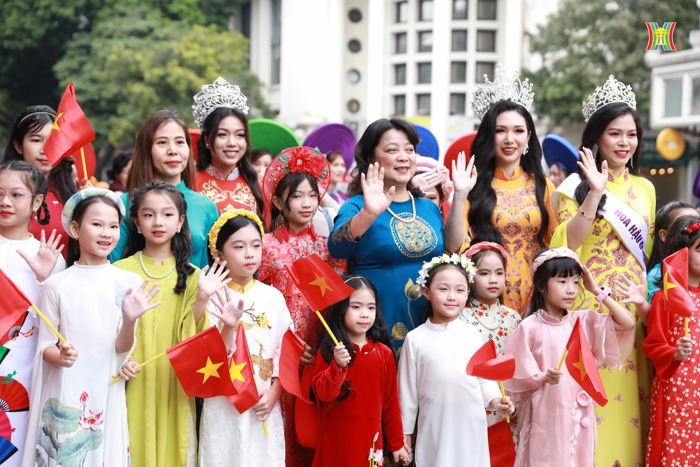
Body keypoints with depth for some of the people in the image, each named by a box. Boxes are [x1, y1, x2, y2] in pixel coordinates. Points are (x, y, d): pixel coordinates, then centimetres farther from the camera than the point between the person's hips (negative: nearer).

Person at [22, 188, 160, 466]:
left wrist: (130, 320, -23)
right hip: (63, 395, 0)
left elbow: (122, 348, -4)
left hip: (106, 394, 1)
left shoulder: (128, 283, -3)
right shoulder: (56, 285, -4)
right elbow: (45, 346, 0)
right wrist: (60, 356, -21)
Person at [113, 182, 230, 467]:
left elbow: (190, 339, -3)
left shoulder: (191, 276, 3)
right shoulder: (120, 271, 0)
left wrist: (201, 300, -17)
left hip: (173, 389, 1)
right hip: (132, 390, -1)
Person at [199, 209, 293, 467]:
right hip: (224, 406, -3)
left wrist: (274, 392, -5)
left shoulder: (273, 296, 3)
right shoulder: (214, 298, -8)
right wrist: (229, 327, -26)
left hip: (265, 406, 3)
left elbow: (285, 351, 4)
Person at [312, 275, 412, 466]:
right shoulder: (329, 350, -3)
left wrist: (397, 443, 8)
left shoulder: (384, 353, 0)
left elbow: (391, 401, 5)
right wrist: (338, 365, -28)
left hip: (370, 442, 1)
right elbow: (322, 394, -13)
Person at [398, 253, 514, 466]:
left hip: (471, 425, 1)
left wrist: (495, 400, -10)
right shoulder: (415, 339, -2)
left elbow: (484, 376, 8)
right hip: (434, 426, -1)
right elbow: (407, 389, 4)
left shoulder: (472, 335, 0)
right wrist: (404, 432, 6)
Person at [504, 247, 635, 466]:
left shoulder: (584, 320, 2)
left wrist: (597, 291, -3)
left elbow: (628, 323, -4)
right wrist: (543, 378, -25)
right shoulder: (530, 327, -9)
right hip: (546, 412, -4)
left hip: (578, 410, 4)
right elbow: (519, 376, -7)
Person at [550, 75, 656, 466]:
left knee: (628, 392, 5)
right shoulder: (576, 186, -1)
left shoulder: (645, 189, 13)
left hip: (632, 306, 4)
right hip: (589, 304, -4)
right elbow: (567, 243, -13)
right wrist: (595, 193, -18)